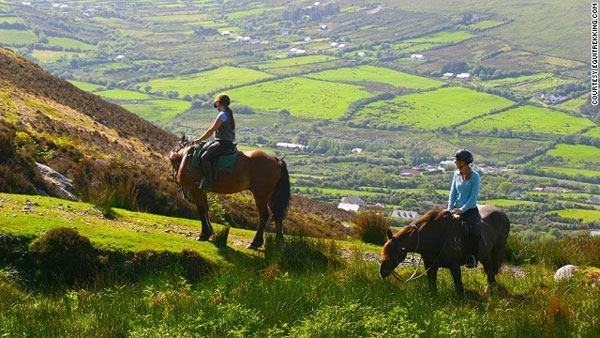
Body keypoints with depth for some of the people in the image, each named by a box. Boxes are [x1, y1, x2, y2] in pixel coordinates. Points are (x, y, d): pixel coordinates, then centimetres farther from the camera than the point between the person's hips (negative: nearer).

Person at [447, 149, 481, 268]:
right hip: (457, 209, 6)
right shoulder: (457, 174, 8)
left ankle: (472, 258, -17)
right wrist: (450, 209, -3)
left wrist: (461, 210, -18)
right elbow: (453, 192, 9)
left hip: (470, 209, -6)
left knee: (472, 230, -29)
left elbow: (473, 197, -14)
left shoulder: (474, 176, -10)